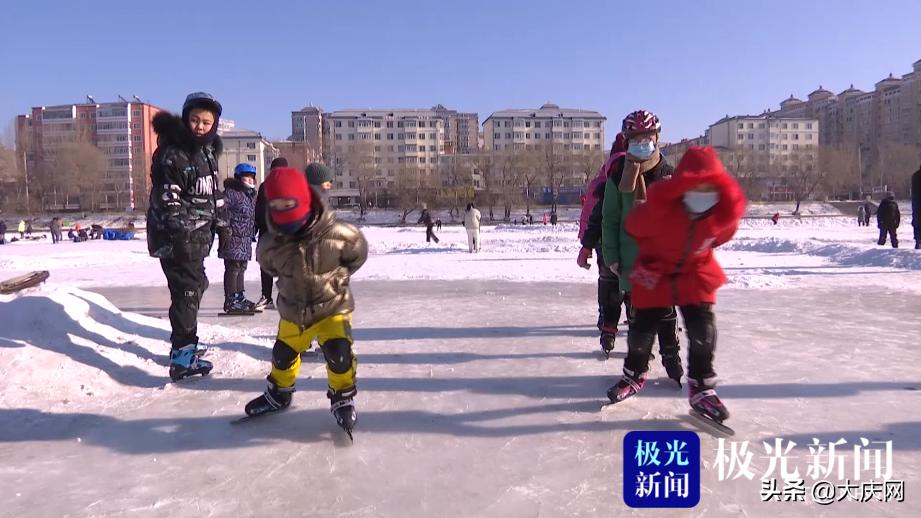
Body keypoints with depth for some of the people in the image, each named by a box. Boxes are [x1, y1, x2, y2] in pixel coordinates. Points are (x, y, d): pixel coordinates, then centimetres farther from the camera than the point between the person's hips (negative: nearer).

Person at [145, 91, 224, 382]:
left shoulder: (208, 151, 11)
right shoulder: (172, 154, -17)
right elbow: (167, 202, -22)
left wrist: (219, 222, 23)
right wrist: (180, 234, -28)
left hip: (198, 236, 10)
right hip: (176, 237, -10)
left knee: (196, 285, 21)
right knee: (187, 290, -11)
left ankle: (185, 343, 39)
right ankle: (182, 357, -6)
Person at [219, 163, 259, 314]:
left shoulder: (251, 194, 17)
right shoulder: (230, 193, -12)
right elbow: (222, 212, -20)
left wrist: (252, 233, 24)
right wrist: (225, 231, -23)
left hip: (245, 239, 9)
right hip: (234, 238, -9)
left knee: (241, 268, 15)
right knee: (233, 268, -6)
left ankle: (240, 297, 25)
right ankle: (231, 301, -2)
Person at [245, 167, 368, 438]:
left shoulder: (337, 235, -25)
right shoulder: (270, 245, -17)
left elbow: (359, 251, -4)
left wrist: (338, 276, -2)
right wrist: (290, 281, 5)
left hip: (333, 306, -3)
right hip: (293, 311, 3)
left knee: (339, 353, -17)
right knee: (283, 354, 16)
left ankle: (343, 398, 9)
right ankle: (278, 393, 46)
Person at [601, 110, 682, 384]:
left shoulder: (667, 175, 1)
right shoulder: (618, 176, -3)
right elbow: (609, 219, -1)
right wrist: (611, 255, -4)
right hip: (631, 256, -1)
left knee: (666, 310, 10)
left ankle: (671, 357, 26)